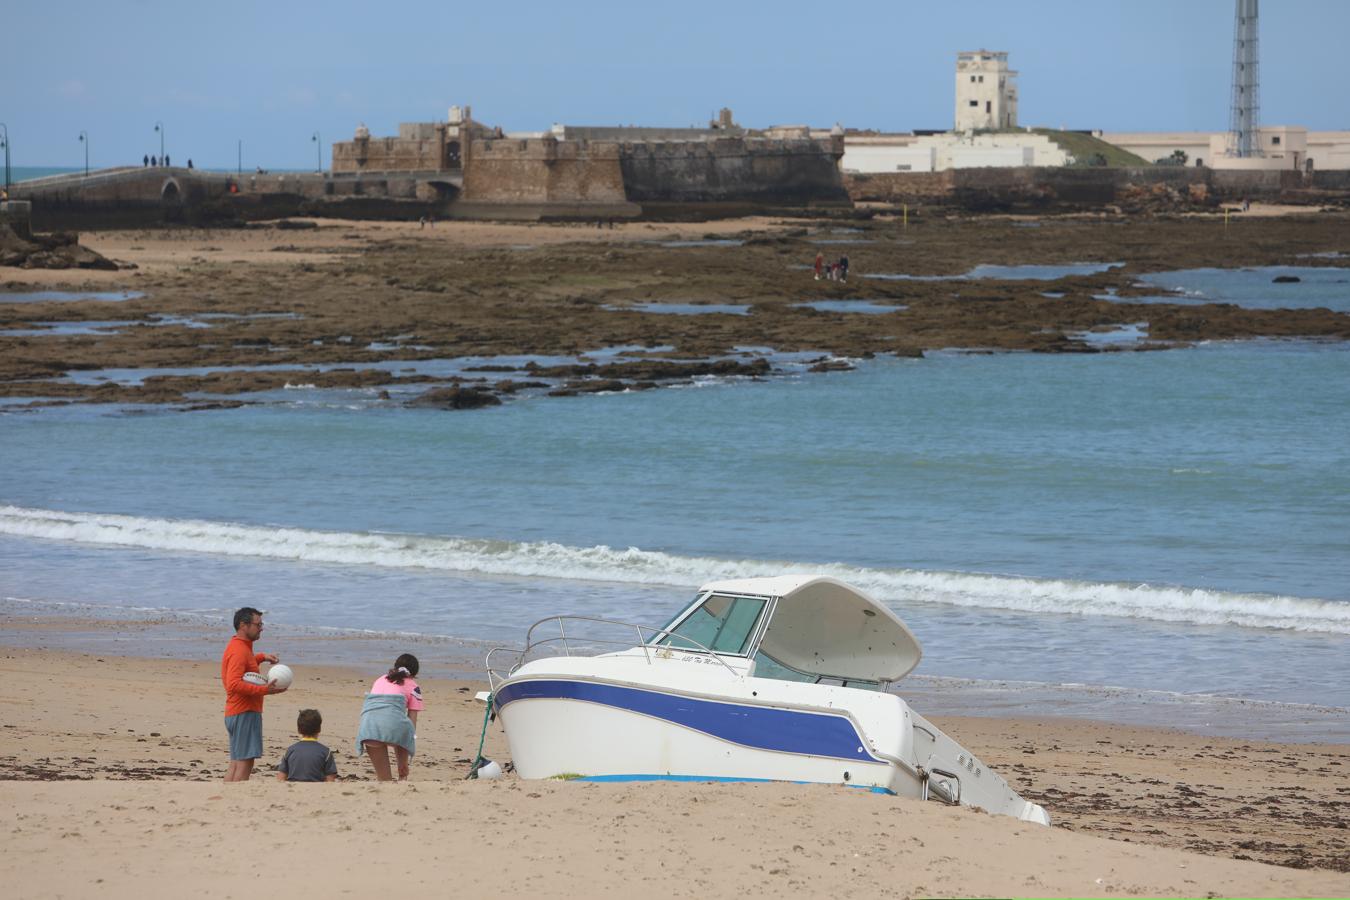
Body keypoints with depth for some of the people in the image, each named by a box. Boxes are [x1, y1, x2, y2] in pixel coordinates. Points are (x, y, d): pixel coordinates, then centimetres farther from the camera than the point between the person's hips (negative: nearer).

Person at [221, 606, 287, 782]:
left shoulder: (240, 646, 15)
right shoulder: (239, 651, -17)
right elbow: (234, 684, -28)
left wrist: (262, 657, 23)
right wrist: (264, 690, -31)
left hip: (235, 713, 10)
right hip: (244, 713, -10)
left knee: (236, 763, 12)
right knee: (245, 762, -13)